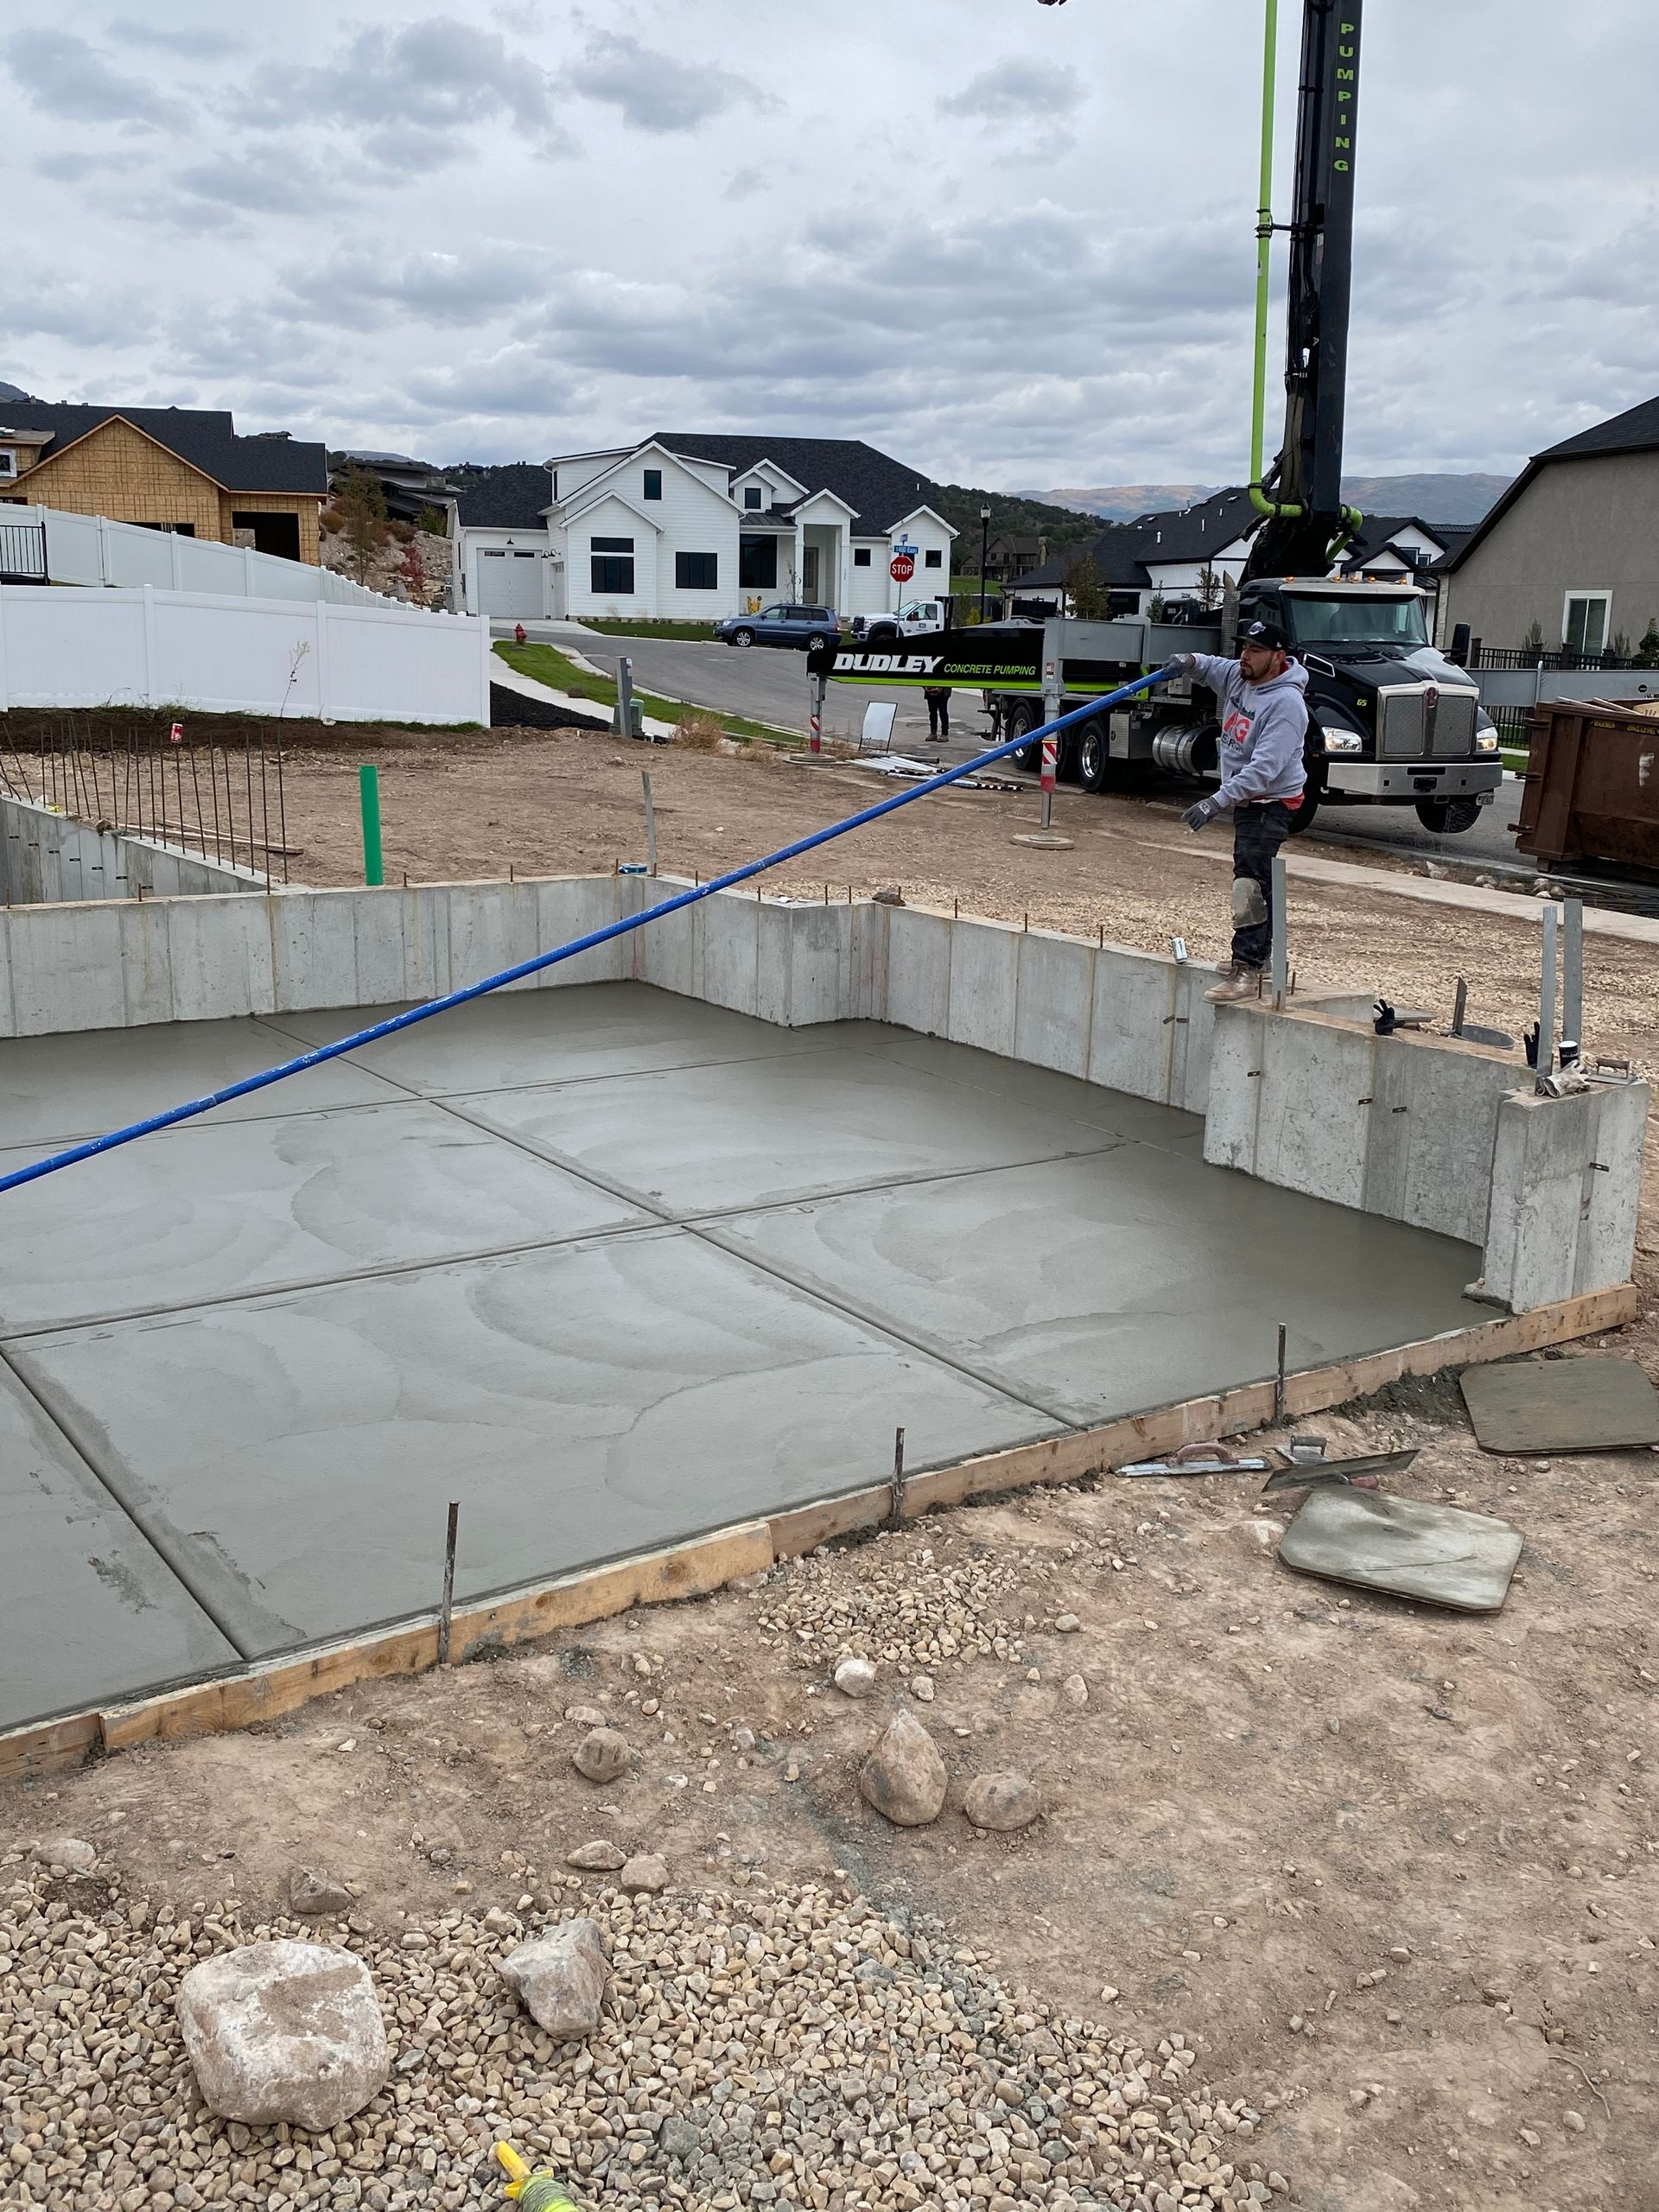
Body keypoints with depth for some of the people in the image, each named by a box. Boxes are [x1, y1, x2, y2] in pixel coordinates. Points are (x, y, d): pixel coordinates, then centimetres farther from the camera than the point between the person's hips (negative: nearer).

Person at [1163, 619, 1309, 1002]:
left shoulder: (1285, 704, -24)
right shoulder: (1239, 676, 2)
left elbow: (1265, 768, -32)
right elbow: (1212, 667, 25)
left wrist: (1217, 801, -38)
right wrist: (1190, 662, 0)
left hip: (1271, 803, -10)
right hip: (1245, 799, 10)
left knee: (1250, 883, -19)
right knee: (1257, 881, 20)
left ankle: (1246, 972, -24)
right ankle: (1260, 956, 34)